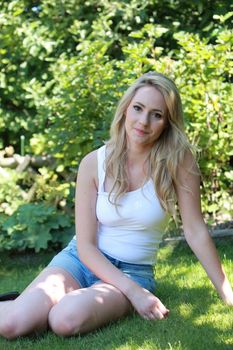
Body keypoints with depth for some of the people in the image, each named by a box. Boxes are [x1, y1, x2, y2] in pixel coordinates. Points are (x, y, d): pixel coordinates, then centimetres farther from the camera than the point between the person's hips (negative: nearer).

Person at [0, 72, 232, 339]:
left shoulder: (177, 160, -12)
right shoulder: (94, 163, -9)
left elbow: (196, 231, -8)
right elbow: (86, 245, -9)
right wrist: (133, 292, -20)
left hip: (134, 272, 0)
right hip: (82, 260, 1)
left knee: (67, 319, -32)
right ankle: (30, 301, 8)